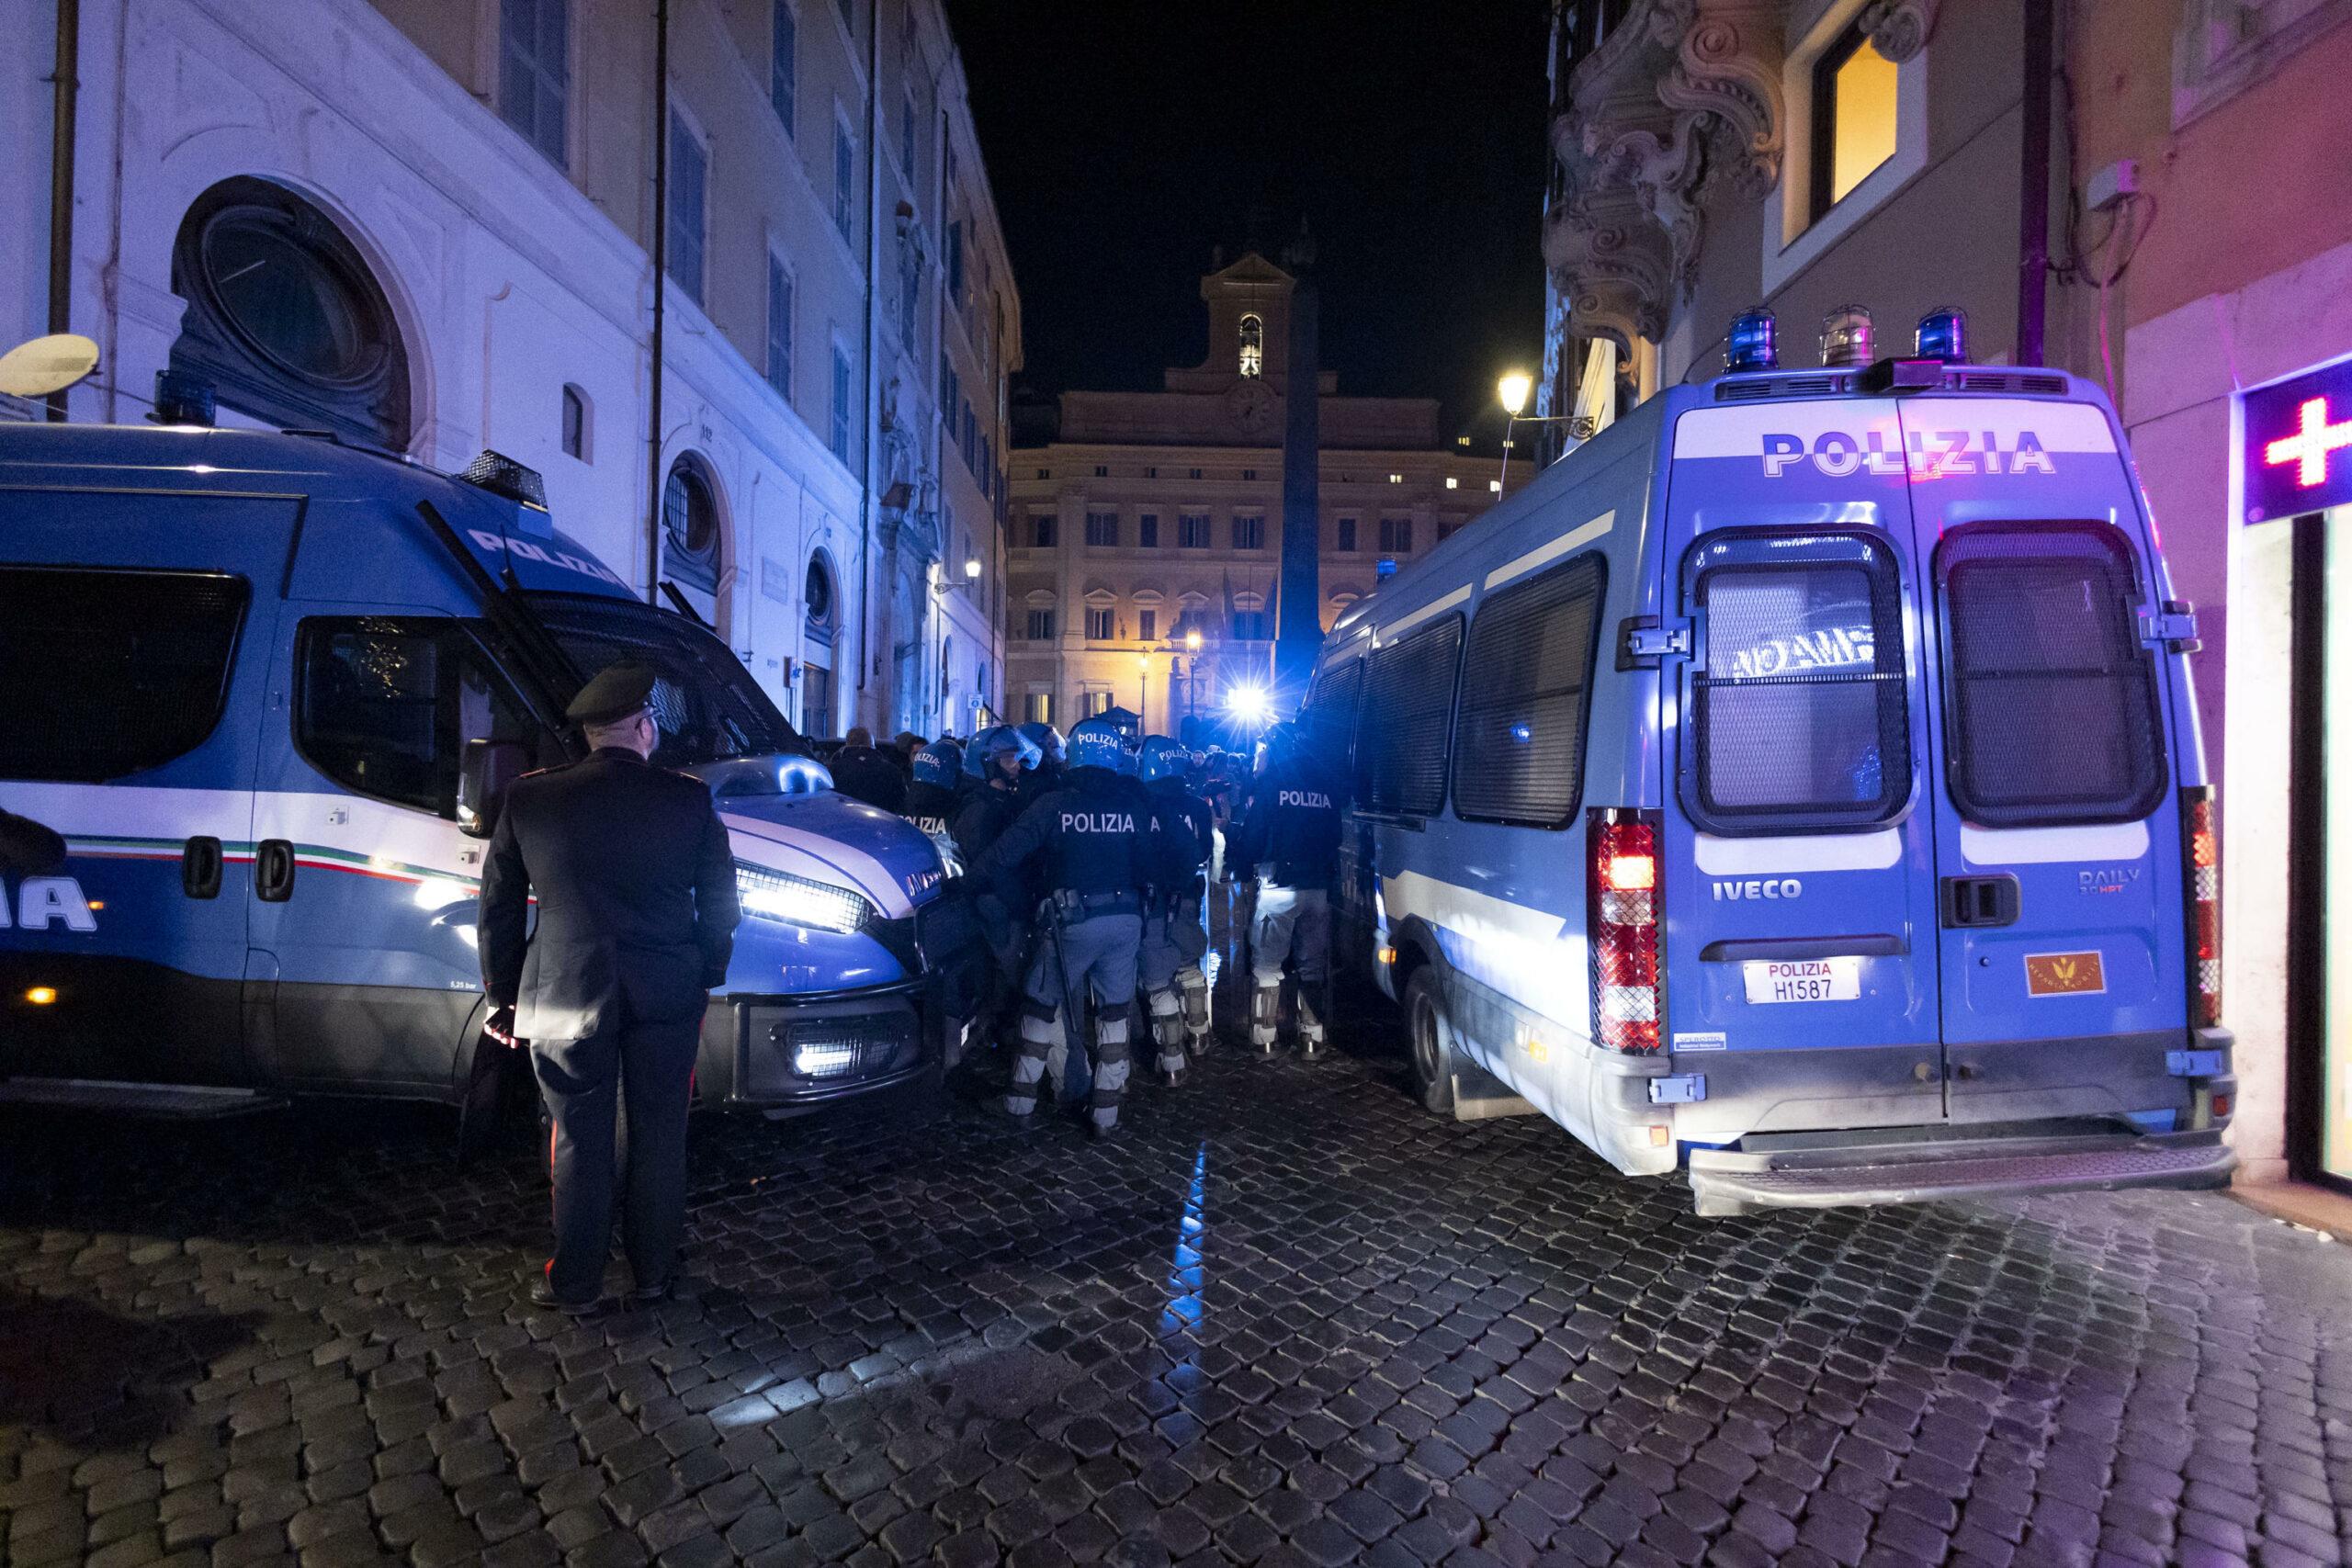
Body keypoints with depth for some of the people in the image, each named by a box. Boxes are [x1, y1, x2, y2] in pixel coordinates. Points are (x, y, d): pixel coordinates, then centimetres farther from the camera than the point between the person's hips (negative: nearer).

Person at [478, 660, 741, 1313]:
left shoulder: (529, 799, -4)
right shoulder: (688, 799, -6)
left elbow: (498, 909, 4)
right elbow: (719, 904, 1)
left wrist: (503, 996, 15)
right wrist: (706, 978, 15)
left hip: (567, 998, 0)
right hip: (667, 997, 0)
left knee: (580, 1144, 13)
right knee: (659, 1137, 14)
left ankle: (575, 1283, 25)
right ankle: (654, 1273, 26)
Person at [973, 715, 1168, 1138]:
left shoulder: (1052, 805, -8)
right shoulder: (1135, 806, -2)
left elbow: (1001, 858, -12)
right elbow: (1154, 868, 1)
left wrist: (1019, 898, 0)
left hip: (1072, 922, -2)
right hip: (1125, 920, 2)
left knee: (1042, 1006, 15)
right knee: (1114, 1013, 13)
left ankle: (1022, 1101, 21)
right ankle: (1106, 1114, 17)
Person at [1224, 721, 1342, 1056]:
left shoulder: (1270, 783, -6)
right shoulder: (1325, 784, 8)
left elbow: (1250, 837, -5)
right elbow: (1334, 837, 13)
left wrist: (1237, 866, 11)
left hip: (1278, 887, -4)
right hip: (1318, 889, 4)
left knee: (1266, 964, 7)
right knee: (1312, 966, 14)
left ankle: (1264, 1037, 9)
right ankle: (1312, 1036, 17)